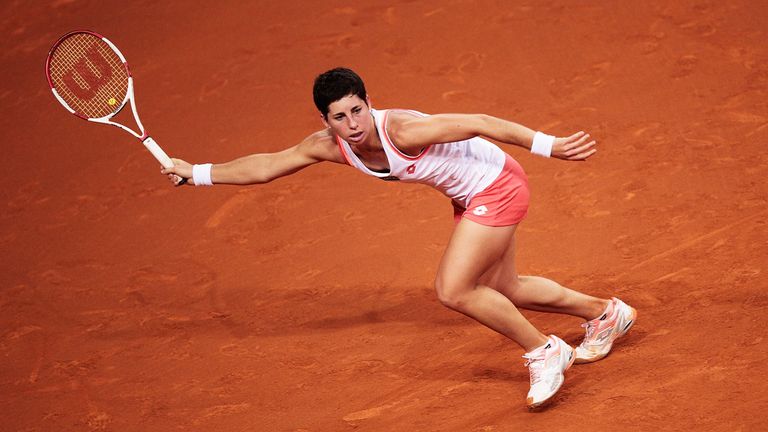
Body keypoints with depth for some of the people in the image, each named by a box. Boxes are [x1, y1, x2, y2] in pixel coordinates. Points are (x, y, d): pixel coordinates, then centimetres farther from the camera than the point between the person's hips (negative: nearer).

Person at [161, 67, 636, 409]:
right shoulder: (329, 146, -12)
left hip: (498, 184, -9)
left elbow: (479, 123, -32)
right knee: (501, 291, 20)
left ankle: (546, 352, -1)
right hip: (470, 196, 9)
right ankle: (606, 313, 39)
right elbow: (265, 166, 1)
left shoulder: (403, 130, -33)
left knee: (453, 290, -17)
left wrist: (548, 146, -35)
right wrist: (197, 173, 3)